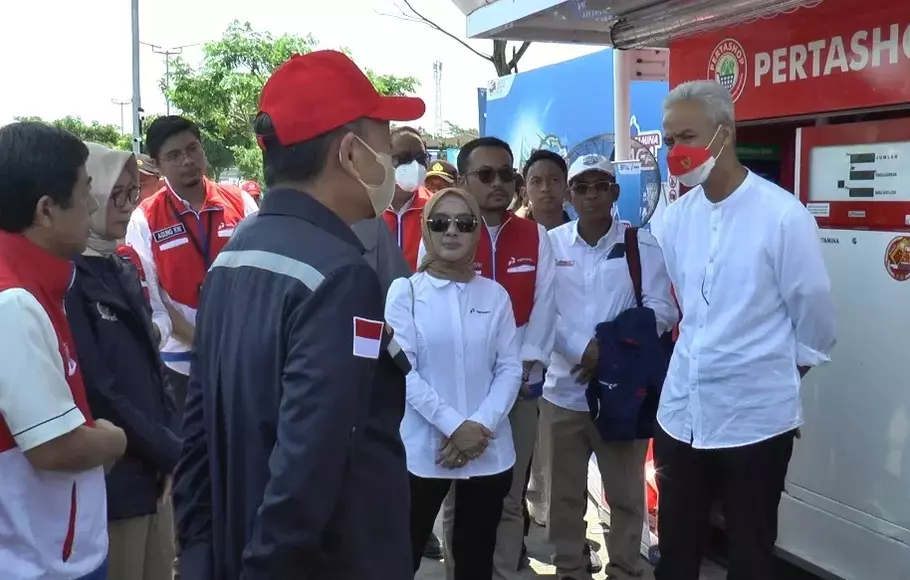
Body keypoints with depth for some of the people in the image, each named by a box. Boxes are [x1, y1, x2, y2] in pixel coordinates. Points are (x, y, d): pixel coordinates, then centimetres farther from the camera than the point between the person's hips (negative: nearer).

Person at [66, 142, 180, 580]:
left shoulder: (121, 271, 11)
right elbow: (99, 393, -19)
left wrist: (168, 444, 4)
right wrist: (173, 450, -12)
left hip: (153, 471, 8)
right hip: (110, 481, -8)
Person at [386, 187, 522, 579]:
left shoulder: (495, 294, 6)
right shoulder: (405, 291, -3)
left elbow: (510, 367, 2)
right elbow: (403, 369, -10)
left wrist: (481, 424, -12)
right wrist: (453, 425, -17)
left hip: (489, 451, 3)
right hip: (423, 449, -3)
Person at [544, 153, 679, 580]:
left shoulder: (642, 244, -2)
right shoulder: (551, 243, 0)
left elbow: (661, 310, -7)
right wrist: (582, 349, -17)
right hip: (564, 390, 1)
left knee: (625, 493, 11)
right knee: (565, 493, 13)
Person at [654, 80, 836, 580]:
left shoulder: (782, 214, -13)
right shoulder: (675, 218, 2)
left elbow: (814, 312, -5)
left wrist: (780, 373, 6)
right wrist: (703, 356, 13)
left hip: (756, 416, -4)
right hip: (681, 412, 4)